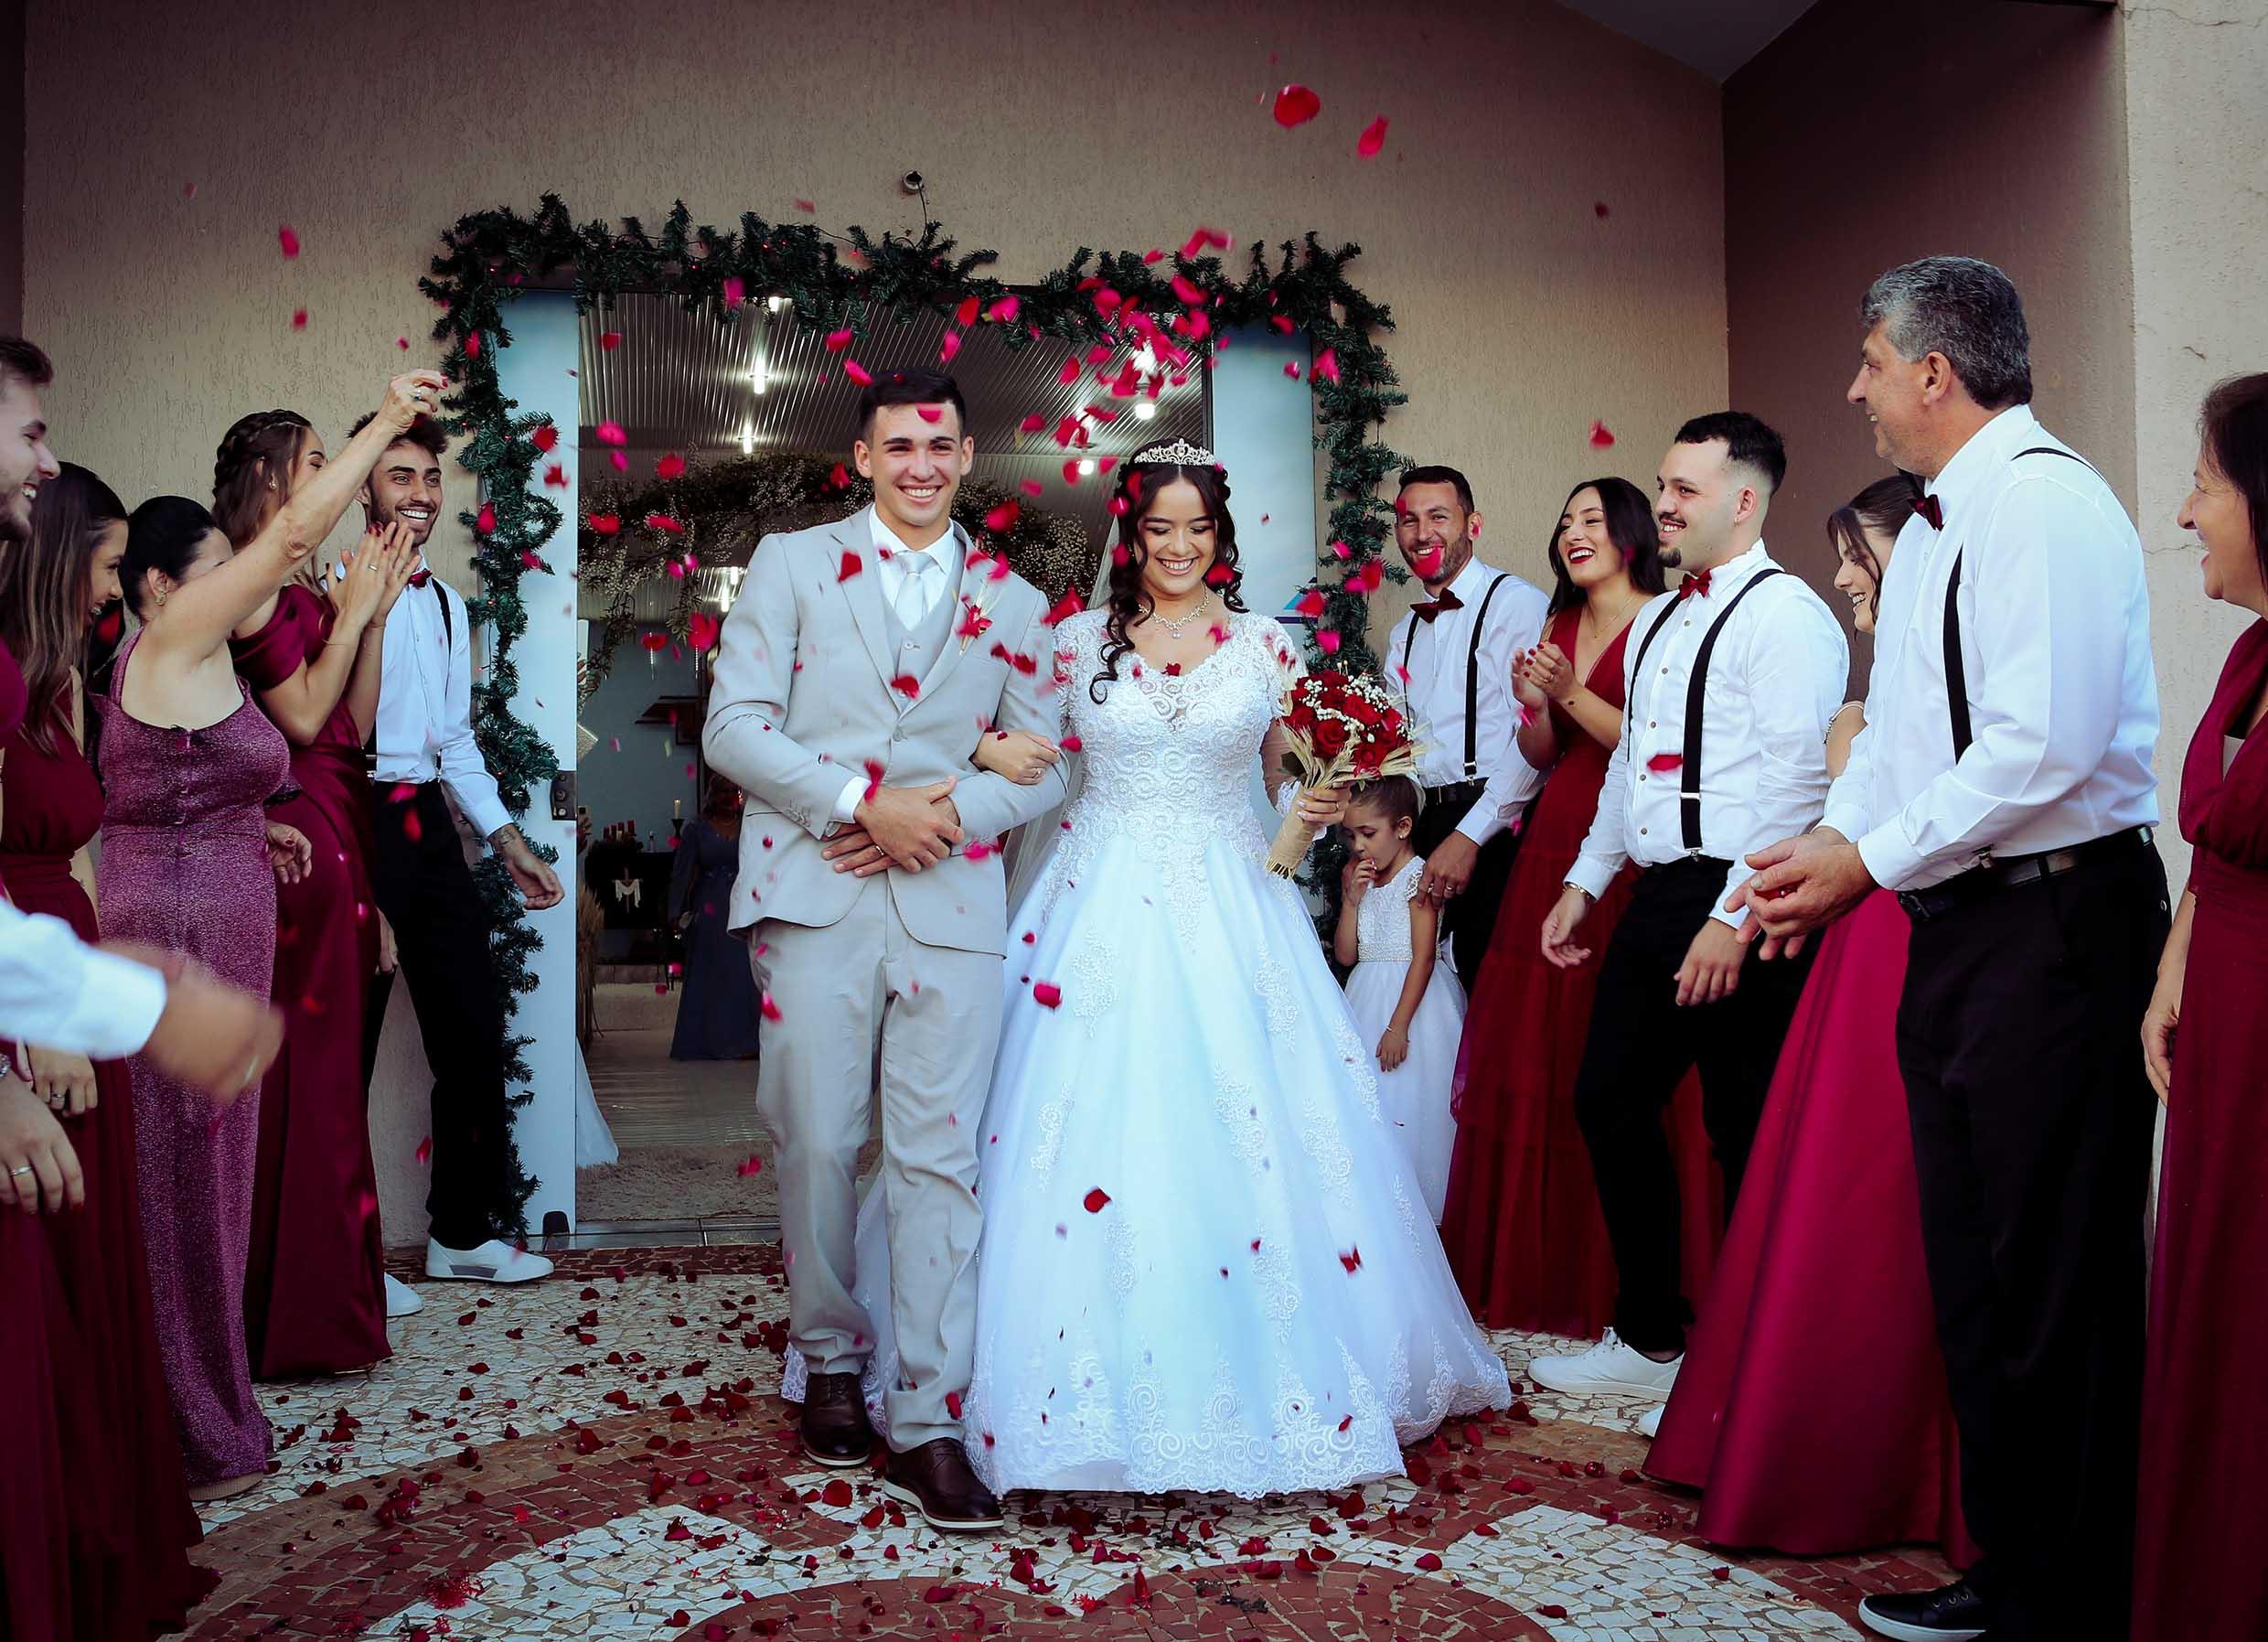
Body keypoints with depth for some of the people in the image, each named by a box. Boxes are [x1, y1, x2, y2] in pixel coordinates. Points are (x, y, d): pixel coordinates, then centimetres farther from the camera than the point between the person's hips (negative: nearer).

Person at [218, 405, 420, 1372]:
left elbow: (355, 726, 11)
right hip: (291, 838, -9)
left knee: (330, 1065, 13)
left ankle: (329, 1289, 23)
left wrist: (375, 611, 9)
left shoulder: (305, 589, 17)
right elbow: (302, 717, -13)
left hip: (339, 833, 9)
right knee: (302, 1069, -4)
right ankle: (295, 1318, 7)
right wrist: (354, 610, -5)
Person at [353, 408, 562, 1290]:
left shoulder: (447, 604, 16)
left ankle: (463, 1231, 27)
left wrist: (509, 841, 18)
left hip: (429, 824, 8)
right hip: (355, 823, -8)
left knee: (472, 1032, 12)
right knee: (344, 1047, 3)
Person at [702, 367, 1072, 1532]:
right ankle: (829, 1362, 25)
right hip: (814, 896, -1)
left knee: (940, 1158, -2)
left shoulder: (1013, 603, 15)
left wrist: (946, 815, -7)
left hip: (952, 901, 1)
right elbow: (733, 730, 0)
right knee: (815, 1143, 2)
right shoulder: (791, 563, 9)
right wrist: (866, 801, -11)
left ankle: (928, 1424, 5)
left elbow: (1041, 768, 12)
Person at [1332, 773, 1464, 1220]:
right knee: (1370, 1102, 7)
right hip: (1367, 998, 7)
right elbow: (1345, 955, 7)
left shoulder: (1417, 876, -11)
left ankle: (1420, 1204, 4)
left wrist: (1399, 1026, -21)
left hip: (1414, 998, -7)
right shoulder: (1359, 879, 11)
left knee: (1410, 1106, -6)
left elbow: (1424, 957, -17)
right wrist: (1352, 899, -6)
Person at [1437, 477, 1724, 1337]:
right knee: (1535, 1049, 7)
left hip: (1632, 854, -7)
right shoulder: (1559, 627, 17)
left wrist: (1573, 693, -16)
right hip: (1556, 842, 7)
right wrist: (1534, 707, -2)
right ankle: (1542, 1261, 20)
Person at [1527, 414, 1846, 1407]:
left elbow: (1797, 782, -18)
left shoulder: (1785, 615, -10)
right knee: (1608, 1103, 13)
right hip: (1654, 899, 9)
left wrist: (1733, 920, -22)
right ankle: (1650, 1338, 27)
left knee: (1747, 1141, 0)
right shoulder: (1655, 622, 18)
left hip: (1732, 914, -9)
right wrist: (1584, 883, 21)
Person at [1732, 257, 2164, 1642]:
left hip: (2057, 923, -10)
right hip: (1957, 930, 10)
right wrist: (1828, 840, 6)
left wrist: (1869, 860, -15)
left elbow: (2047, 744, -23)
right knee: (1970, 1266, 17)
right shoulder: (1932, 528, 17)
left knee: (2055, 1282, -1)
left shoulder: (2047, 500, -14)